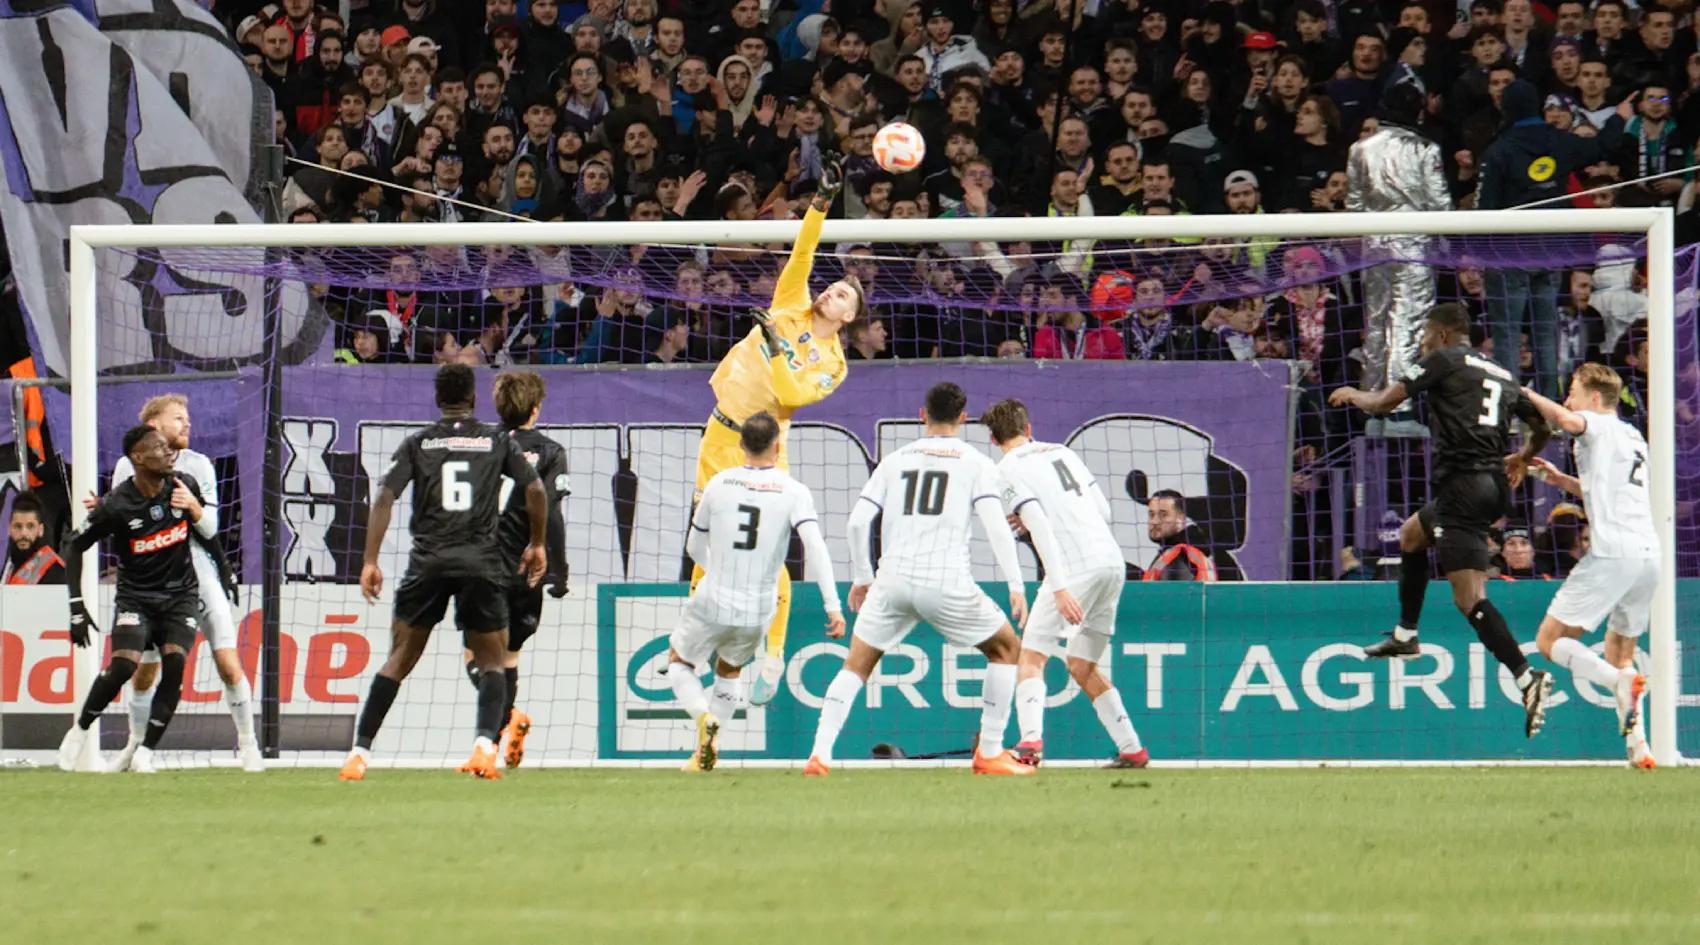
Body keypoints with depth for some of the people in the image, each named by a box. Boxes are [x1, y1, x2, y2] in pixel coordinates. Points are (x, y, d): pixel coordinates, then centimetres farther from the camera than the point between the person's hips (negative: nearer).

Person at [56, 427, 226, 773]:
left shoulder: (184, 485, -4)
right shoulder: (116, 505, -15)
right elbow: (75, 548, -5)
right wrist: (77, 608, -8)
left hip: (181, 595, 3)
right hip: (135, 597, -3)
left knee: (175, 663, -20)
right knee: (123, 665, -23)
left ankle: (145, 753, -10)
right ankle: (80, 730, 2)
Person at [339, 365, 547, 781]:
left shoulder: (418, 444, 9)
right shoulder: (497, 442, 10)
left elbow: (384, 499, 0)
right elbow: (535, 490, 4)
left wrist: (370, 562, 0)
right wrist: (537, 544, 19)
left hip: (428, 562, 0)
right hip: (481, 561, 0)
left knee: (398, 659, 7)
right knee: (492, 663, 9)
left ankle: (360, 752, 1)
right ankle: (485, 744, -14)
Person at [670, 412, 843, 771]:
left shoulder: (720, 483, -2)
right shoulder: (793, 492, -7)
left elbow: (696, 548, 10)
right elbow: (816, 547, -19)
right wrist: (833, 607, -20)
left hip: (712, 604, -1)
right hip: (757, 612, 1)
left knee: (679, 661, 22)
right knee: (729, 671, 27)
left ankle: (703, 716, -7)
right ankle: (707, 753, 20)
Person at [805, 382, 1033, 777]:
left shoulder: (896, 460, 15)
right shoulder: (976, 463, 6)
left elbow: (858, 521, 8)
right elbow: (996, 526, -5)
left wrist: (862, 578, 19)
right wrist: (1016, 586, -2)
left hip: (892, 581, 2)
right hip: (947, 582, -2)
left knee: (856, 666, 14)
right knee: (1006, 649, 17)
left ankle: (820, 754, -3)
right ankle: (990, 753, 13)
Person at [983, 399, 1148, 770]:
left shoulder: (1009, 470, -1)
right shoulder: (1062, 452, 20)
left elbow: (1040, 527, -13)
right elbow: (1104, 510, 22)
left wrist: (1059, 588, -20)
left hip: (1075, 568, -7)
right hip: (1113, 560, 7)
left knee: (1031, 658, -5)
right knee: (1082, 666, 19)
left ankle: (1030, 742, -26)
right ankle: (1132, 750, 17)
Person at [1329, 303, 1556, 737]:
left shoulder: (1444, 361, -1)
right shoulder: (1501, 375, 18)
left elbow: (1385, 403, -2)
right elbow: (1542, 426, 24)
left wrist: (1353, 395, 20)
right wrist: (1522, 459, 45)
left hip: (1463, 484, -9)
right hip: (1494, 486, 9)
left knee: (1470, 599, -14)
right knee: (1411, 534, 33)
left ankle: (1527, 676, -28)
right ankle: (1405, 636, 40)